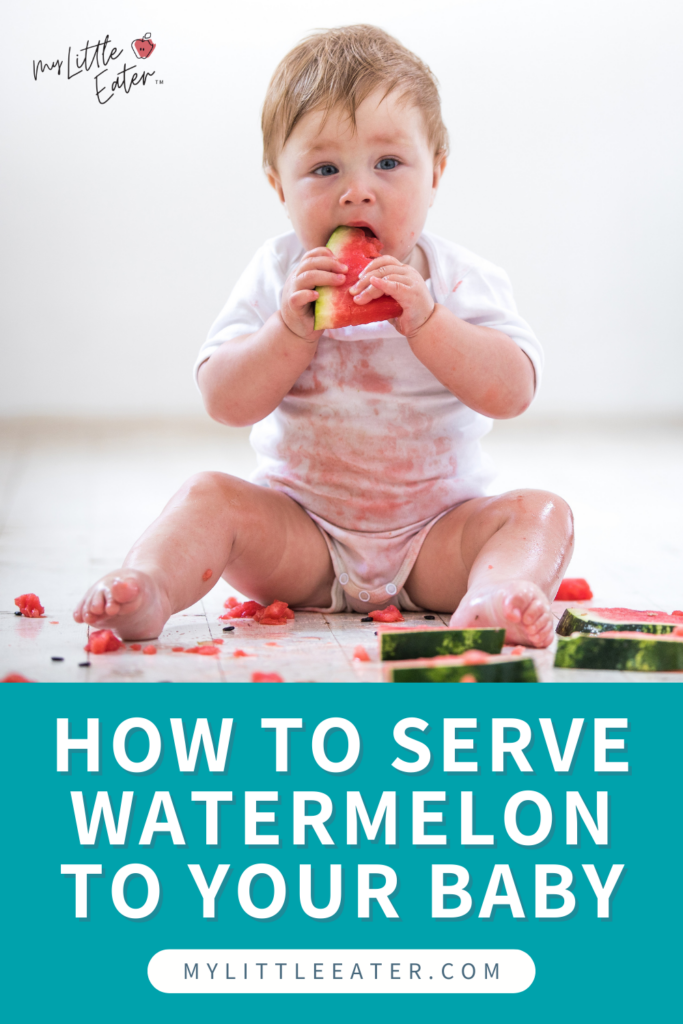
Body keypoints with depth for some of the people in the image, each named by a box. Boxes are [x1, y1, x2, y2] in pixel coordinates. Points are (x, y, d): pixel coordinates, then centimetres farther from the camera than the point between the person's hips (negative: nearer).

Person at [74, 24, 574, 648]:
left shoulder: (463, 281, -5)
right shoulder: (277, 276, -3)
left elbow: (513, 392, -18)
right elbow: (224, 402, -10)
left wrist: (423, 319, -30)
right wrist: (293, 327, -25)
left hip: (436, 533, 0)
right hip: (301, 534, 1)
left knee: (540, 512, -22)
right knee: (210, 496, -20)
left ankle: (491, 599, -47)